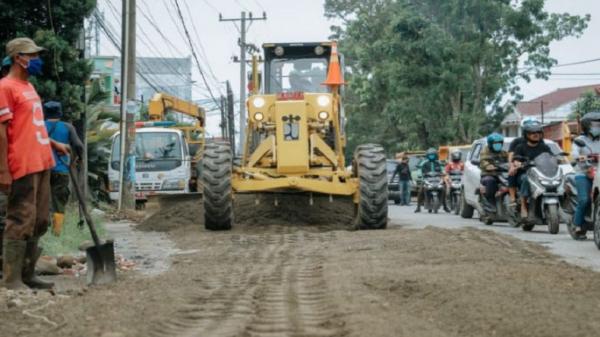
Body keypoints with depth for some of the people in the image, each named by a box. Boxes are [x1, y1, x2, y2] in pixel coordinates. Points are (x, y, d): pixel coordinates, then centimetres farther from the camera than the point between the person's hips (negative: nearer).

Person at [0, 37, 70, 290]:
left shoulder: (28, 87, 17)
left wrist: (54, 144, 19)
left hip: (41, 164, 10)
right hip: (22, 167, -10)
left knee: (39, 223, 12)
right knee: (21, 223, -8)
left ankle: (27, 274, 20)